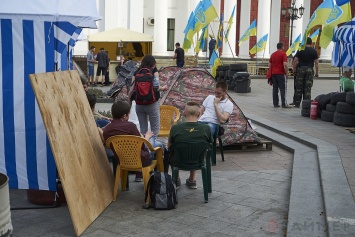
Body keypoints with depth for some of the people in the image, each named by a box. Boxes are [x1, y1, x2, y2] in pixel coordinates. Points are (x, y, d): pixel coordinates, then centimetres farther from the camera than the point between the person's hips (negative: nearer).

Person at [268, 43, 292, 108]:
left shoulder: (273, 54, 13)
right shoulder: (283, 54, -7)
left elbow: (269, 64, 14)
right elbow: (285, 64, -16)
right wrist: (286, 73, -9)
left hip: (273, 73, 6)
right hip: (281, 73, -6)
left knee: (275, 89, 6)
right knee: (283, 89, -4)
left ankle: (275, 103, 6)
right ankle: (284, 104, -8)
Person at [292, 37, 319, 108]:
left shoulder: (300, 50, 3)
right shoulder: (314, 51, 4)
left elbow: (295, 61, -1)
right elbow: (316, 63, 1)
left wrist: (294, 69, 7)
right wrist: (316, 72, 6)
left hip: (301, 69, 0)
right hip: (309, 69, 0)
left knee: (299, 87, 5)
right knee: (308, 88, 2)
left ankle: (297, 103, 6)